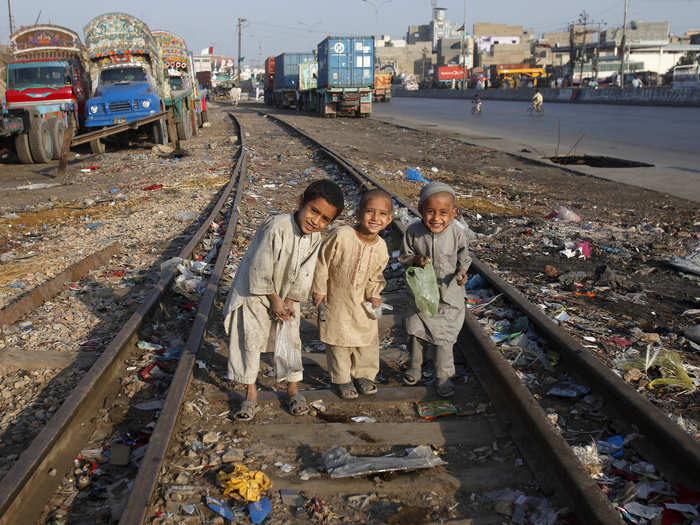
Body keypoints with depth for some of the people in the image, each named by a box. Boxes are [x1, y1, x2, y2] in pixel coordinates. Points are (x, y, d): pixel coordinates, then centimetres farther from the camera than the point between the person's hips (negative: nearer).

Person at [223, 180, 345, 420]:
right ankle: (251, 393, 15)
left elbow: (304, 274, -4)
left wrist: (290, 301, -10)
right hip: (255, 292, -5)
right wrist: (274, 299, -17)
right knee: (251, 339, 1)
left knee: (291, 339, 9)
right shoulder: (276, 227, -31)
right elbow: (260, 269, -25)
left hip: (286, 295, 5)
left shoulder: (315, 238, -12)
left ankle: (293, 389, 26)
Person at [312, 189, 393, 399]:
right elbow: (322, 261, -13)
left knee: (368, 339, 13)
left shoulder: (381, 247, -8)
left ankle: (364, 375, 35)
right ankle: (342, 379, 27)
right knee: (338, 338, 8)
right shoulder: (341, 236, -25)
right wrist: (319, 289, -8)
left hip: (362, 303, 4)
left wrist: (374, 294, -2)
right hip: (336, 298, -4)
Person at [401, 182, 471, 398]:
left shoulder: (457, 233, -16)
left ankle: (444, 377, 22)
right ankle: (415, 367, 38)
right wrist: (416, 260, -22)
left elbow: (464, 258, 0)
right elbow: (405, 256, 0)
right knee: (415, 331, 15)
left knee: (444, 337, 6)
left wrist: (462, 273, -19)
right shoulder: (413, 231, -14)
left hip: (448, 294, -2)